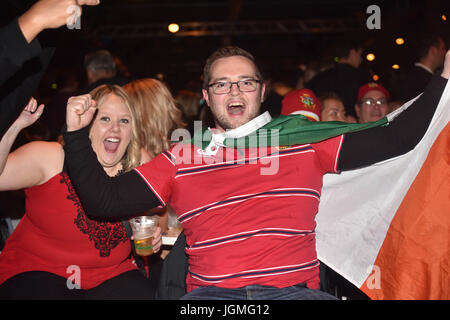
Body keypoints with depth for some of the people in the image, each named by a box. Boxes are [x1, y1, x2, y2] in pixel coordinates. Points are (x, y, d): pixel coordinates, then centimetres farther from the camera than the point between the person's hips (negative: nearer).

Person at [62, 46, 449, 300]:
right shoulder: (180, 158, 14)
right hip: (210, 294, 0)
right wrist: (78, 135, 3)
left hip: (293, 289, 1)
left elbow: (392, 140, 12)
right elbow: (104, 201, 11)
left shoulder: (303, 141, 14)